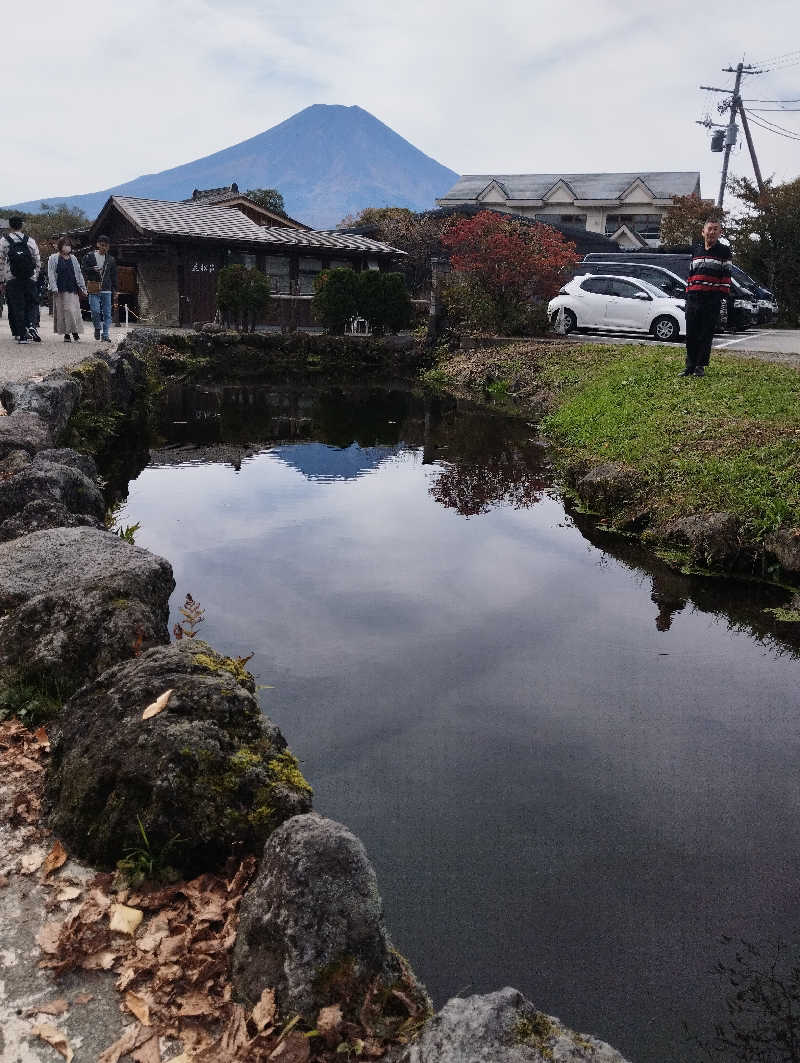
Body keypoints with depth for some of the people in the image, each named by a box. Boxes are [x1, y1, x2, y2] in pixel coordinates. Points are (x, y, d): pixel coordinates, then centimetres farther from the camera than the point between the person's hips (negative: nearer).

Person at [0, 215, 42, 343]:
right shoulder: (30, 240, 6)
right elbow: (38, 261, 7)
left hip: (11, 280, -1)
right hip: (30, 279, 1)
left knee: (17, 307, 3)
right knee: (31, 304, 11)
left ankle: (22, 335, 1)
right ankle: (31, 325, -14)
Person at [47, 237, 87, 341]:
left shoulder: (73, 258, 16)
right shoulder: (53, 258, 4)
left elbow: (78, 273, 18)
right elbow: (51, 274, -1)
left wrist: (83, 288, 14)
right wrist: (54, 288, -12)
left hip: (72, 289, 3)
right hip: (60, 289, -3)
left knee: (74, 311, -5)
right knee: (63, 311, -3)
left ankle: (75, 332, 0)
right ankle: (66, 334, 1)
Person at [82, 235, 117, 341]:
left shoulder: (111, 260, 13)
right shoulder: (89, 256, 6)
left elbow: (114, 277, 15)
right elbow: (84, 271, 6)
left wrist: (115, 292, 11)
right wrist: (93, 269, -14)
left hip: (107, 290, 2)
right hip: (93, 290, -2)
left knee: (107, 313, 0)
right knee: (95, 311, -12)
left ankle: (105, 335, 6)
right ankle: (97, 328, 14)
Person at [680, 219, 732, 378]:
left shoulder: (723, 251, 4)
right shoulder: (696, 250, 16)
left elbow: (726, 275, 0)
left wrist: (723, 294, -8)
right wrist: (688, 292, 14)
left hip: (713, 299, -4)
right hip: (693, 297, 4)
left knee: (706, 334, 0)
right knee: (691, 333, 5)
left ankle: (700, 366, 8)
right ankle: (690, 365, 13)